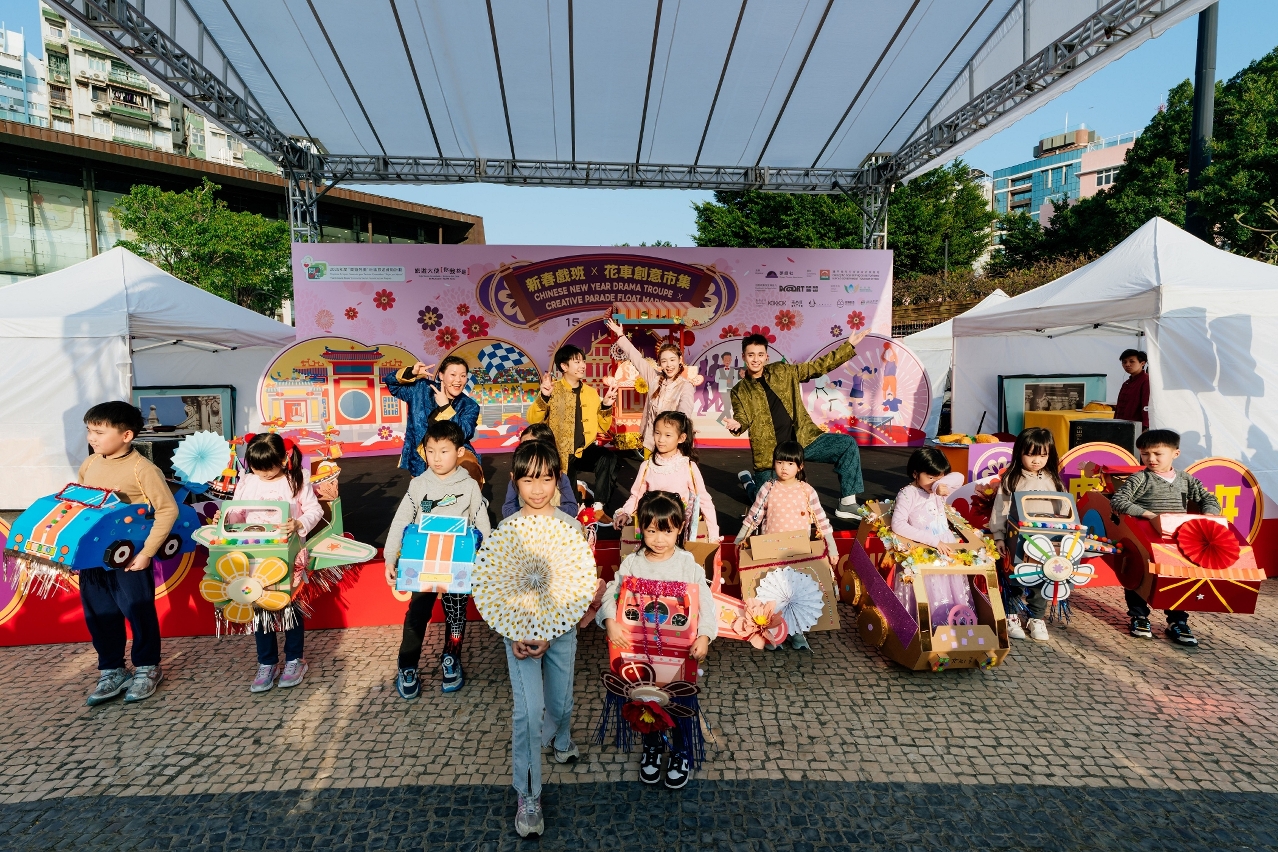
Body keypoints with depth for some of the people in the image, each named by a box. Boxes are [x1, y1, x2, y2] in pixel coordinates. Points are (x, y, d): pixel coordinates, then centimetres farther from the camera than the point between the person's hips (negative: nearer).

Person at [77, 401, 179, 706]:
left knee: (139, 613, 7)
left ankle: (147, 668, 27)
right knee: (99, 615, 15)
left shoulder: (142, 469, -16)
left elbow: (168, 509, -17)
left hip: (129, 558, -6)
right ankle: (111, 671, 32)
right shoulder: (89, 464, 4)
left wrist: (147, 552, -18)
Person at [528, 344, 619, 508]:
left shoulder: (591, 392, 7)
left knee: (608, 458, -26)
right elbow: (533, 420, -15)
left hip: (584, 450, 2)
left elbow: (602, 427, 10)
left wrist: (606, 406, -7)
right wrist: (543, 397, -29)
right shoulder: (553, 390, -5)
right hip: (560, 453, -2)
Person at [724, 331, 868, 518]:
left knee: (848, 444, -17)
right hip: (770, 452, -2)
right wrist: (737, 425, -32)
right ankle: (748, 479, 38)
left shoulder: (783, 372, 7)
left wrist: (849, 346, 6)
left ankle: (847, 503, -7)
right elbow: (743, 418, -6)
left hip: (803, 439, 2)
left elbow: (818, 366, 10)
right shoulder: (739, 391, 3)